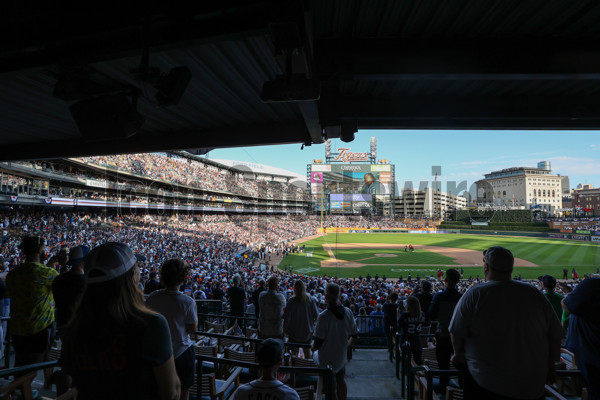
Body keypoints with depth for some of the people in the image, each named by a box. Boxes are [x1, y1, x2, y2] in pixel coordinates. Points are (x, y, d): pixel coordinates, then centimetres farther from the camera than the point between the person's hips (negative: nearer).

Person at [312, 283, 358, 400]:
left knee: (332, 390, 12)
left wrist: (313, 348, -1)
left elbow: (318, 343, -22)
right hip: (341, 357, 6)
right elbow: (355, 337, 0)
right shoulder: (348, 312, -9)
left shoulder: (324, 316, -27)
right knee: (340, 381, 29)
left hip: (327, 360, -5)